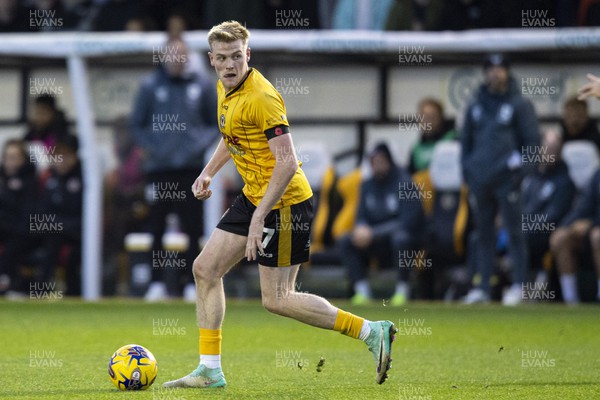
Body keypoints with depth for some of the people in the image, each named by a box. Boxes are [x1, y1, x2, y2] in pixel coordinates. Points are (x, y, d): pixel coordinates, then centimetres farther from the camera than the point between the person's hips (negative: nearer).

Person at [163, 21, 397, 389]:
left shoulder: (261, 97, -23)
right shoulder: (225, 89, 6)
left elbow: (287, 163, -27)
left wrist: (259, 217, -27)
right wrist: (208, 173, 15)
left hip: (285, 202, -9)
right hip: (253, 194, 9)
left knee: (277, 300, -6)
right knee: (206, 269, 8)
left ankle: (372, 332, 2)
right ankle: (210, 370, 15)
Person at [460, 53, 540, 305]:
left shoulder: (519, 105, 2)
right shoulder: (475, 107, 15)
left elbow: (532, 141, 1)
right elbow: (466, 140, 22)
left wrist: (520, 168, -8)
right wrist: (466, 170, 11)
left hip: (507, 178, -5)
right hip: (480, 180, 5)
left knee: (514, 232, -5)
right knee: (483, 234, 7)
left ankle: (518, 285, -3)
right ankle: (483, 287, 10)